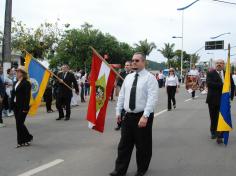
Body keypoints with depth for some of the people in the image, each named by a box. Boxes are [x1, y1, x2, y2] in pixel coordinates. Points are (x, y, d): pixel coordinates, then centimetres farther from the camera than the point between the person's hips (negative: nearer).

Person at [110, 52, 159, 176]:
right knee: (124, 144, 9)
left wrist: (145, 116, -26)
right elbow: (121, 95, 14)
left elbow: (152, 98, -18)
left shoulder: (150, 78, -10)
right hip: (128, 116, 5)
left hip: (143, 116, -5)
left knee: (142, 146, 8)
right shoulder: (128, 77, 10)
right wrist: (118, 111, 10)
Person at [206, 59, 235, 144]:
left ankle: (219, 136, -5)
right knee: (213, 118, 12)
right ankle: (213, 132, 33)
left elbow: (232, 85, 11)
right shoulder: (210, 73, -2)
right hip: (213, 99, -1)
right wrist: (222, 85, -23)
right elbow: (209, 83, -18)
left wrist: (231, 96, 0)